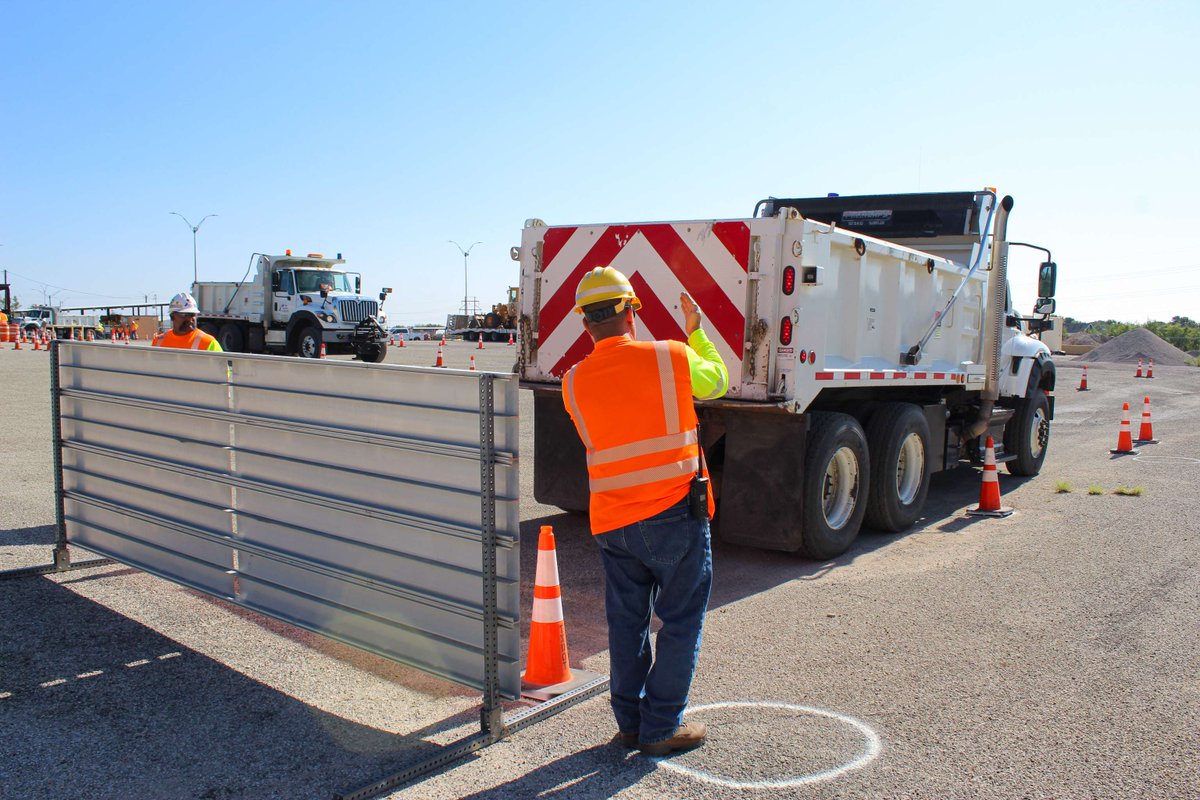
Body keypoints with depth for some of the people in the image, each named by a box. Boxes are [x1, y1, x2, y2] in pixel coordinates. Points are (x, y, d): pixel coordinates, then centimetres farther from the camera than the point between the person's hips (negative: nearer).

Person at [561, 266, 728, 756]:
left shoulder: (574, 382, 0)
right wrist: (696, 331, 26)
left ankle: (629, 722, 27)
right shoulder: (673, 357, -8)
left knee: (626, 622, 16)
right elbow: (717, 382, 12)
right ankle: (661, 728, 16)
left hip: (612, 522, 4)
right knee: (681, 621, 9)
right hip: (675, 515, -3)